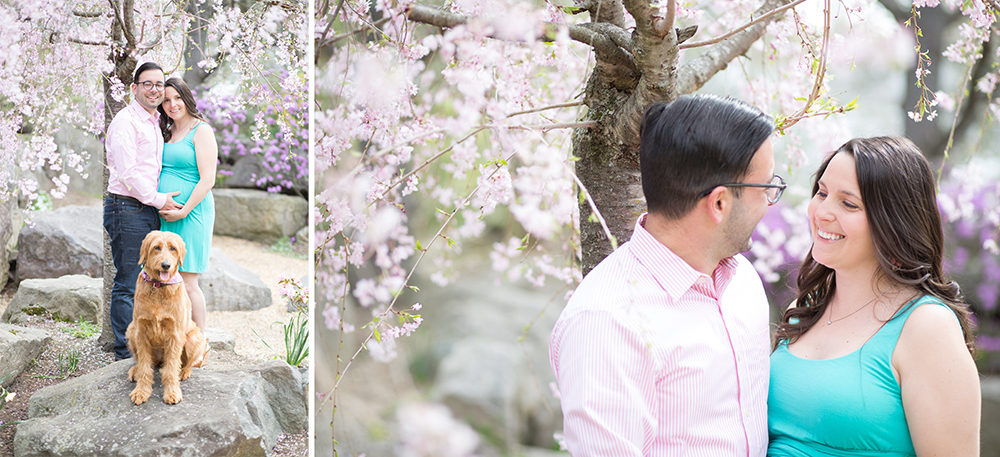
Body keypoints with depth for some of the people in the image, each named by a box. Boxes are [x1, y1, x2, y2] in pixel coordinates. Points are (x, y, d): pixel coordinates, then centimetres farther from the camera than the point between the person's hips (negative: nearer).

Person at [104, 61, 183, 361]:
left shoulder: (153, 123, 20)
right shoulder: (125, 121, -9)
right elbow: (127, 172, -16)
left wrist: (161, 200, 16)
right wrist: (158, 199, -11)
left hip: (150, 210, 9)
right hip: (127, 209, -9)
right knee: (127, 285, -5)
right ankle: (125, 353, 0)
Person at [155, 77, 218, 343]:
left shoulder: (201, 131, -5)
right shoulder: (167, 132, 17)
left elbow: (207, 180, -12)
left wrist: (184, 210, -16)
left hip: (191, 214, -7)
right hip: (165, 215, 7)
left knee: (187, 282, -7)